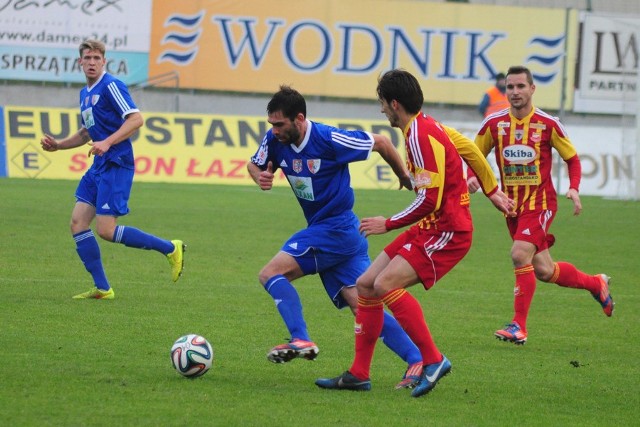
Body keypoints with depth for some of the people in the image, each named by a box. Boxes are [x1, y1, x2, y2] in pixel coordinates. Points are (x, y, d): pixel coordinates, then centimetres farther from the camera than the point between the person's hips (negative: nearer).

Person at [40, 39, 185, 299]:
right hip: (99, 168, 9)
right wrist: (57, 145, 18)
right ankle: (102, 288, 4)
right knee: (78, 223, 1)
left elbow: (136, 119, -19)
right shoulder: (85, 94, 18)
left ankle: (170, 249, 0)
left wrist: (107, 143, -28)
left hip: (116, 164, -9)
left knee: (106, 230, -12)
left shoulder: (110, 86, -10)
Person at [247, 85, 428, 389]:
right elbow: (254, 164, 18)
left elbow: (380, 142, -7)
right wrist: (260, 176, -8)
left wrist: (405, 178, 8)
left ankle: (301, 341, -17)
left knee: (271, 274, -13)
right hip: (321, 230, 8)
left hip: (336, 229, -8)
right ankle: (416, 360, -4)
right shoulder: (275, 141, 0)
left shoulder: (330, 140, -19)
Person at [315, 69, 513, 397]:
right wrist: (492, 191, 36)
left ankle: (433, 360, -16)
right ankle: (359, 375, 11)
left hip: (448, 232, -10)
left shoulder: (421, 137, -20)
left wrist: (388, 224, -13)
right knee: (366, 284, 6)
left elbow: (429, 201, -24)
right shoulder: (427, 126, 10)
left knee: (386, 284, -24)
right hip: (430, 228, 10)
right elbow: (470, 150, 23)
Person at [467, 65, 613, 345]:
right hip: (512, 205, 4)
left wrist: (574, 188, -12)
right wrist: (472, 177, -10)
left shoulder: (547, 124, -7)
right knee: (544, 271, 8)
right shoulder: (494, 124, 0)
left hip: (540, 202, -4)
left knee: (520, 255, -25)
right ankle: (596, 284, 35)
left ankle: (519, 327, -20)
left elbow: (572, 157, 4)